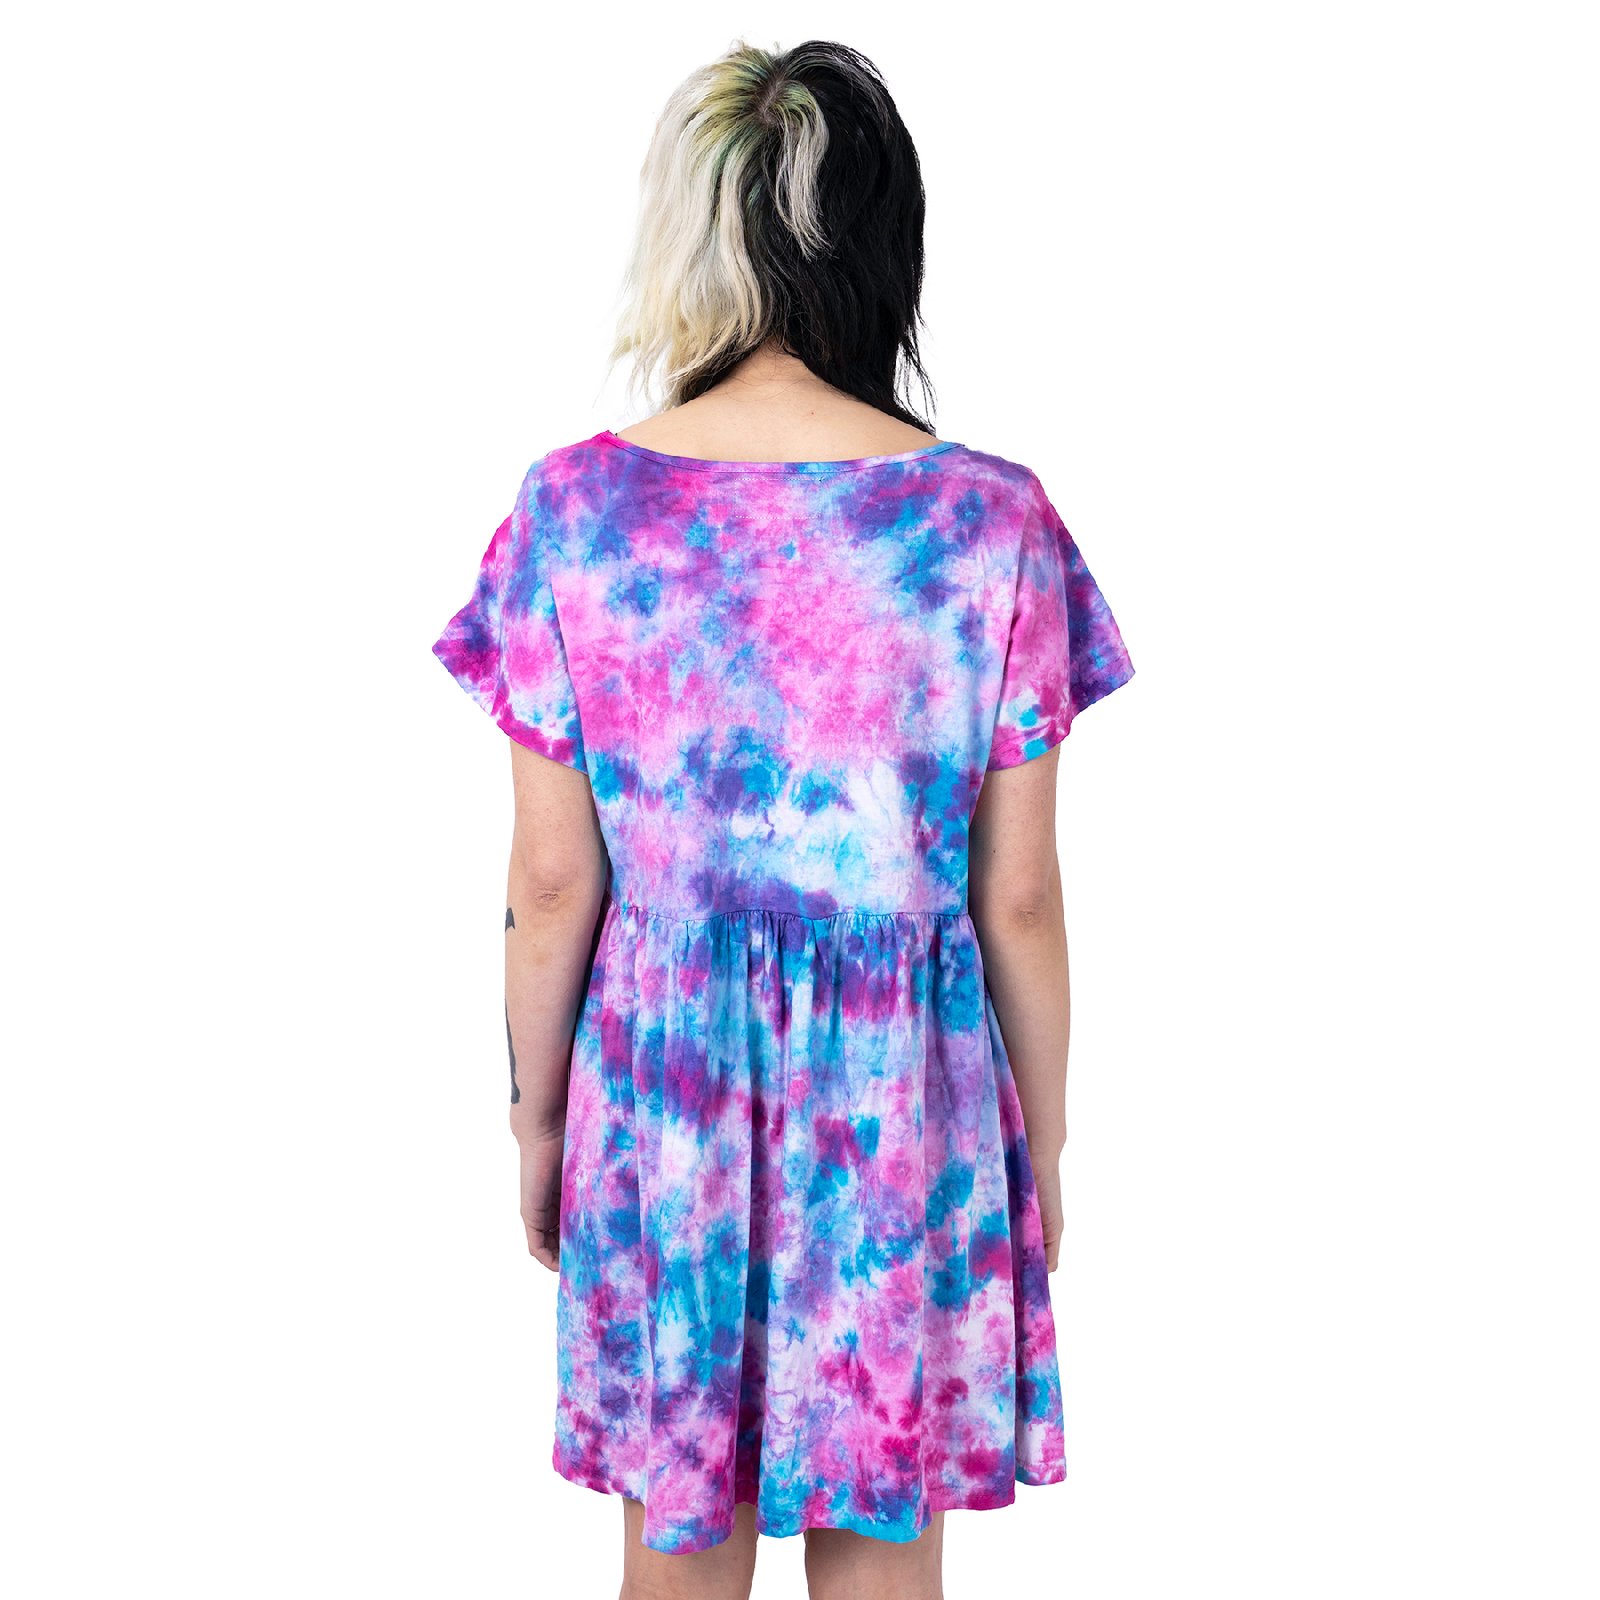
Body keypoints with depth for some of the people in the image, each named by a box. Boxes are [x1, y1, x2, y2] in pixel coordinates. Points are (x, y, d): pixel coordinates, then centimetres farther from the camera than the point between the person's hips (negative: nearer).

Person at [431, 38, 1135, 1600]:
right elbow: (1018, 901, -8)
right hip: (904, 1090, 0)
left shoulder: (574, 506, -12)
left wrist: (538, 1114, 9)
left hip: (659, 1078, 1)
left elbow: (551, 887, -6)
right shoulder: (992, 519, -13)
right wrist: (1043, 1136, 7)